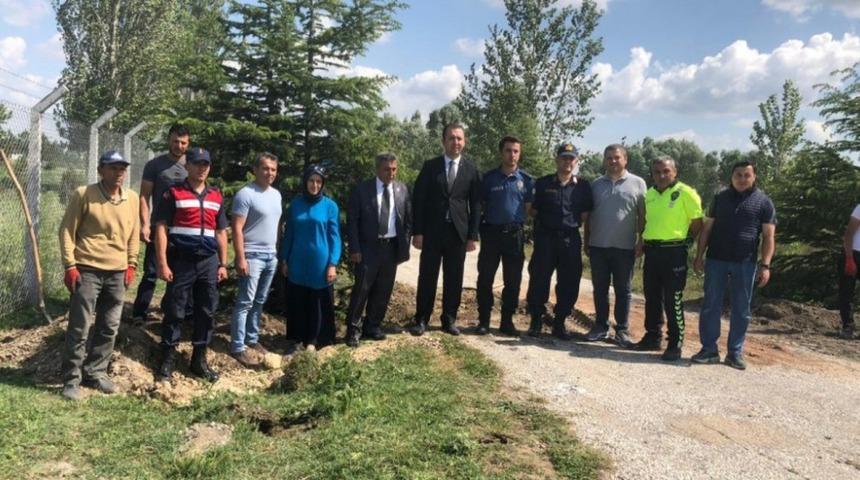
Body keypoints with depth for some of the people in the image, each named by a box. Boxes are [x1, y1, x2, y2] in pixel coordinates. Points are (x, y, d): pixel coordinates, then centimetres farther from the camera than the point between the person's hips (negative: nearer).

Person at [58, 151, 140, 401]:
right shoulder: (84, 194, -8)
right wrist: (70, 265, -10)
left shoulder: (132, 198, 6)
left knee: (109, 328, 11)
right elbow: (67, 230, -6)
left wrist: (131, 264, 11)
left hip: (117, 273, 5)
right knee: (79, 328, -2)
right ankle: (71, 380, 10)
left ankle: (96, 373, 25)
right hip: (87, 270, -5)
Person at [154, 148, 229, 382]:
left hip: (209, 262, 5)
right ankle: (168, 358, 15)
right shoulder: (173, 193, -1)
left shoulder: (216, 196, 13)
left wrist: (223, 264, 11)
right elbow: (161, 228, -5)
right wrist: (162, 263, -12)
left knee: (207, 312, 8)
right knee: (174, 311, 3)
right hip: (181, 261, -4)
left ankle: (199, 359, 19)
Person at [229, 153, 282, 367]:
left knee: (259, 302, 14)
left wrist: (275, 251, 15)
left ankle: (252, 339, 24)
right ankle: (238, 347, 2)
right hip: (252, 256, -7)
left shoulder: (276, 195, 11)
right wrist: (240, 259, -20)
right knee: (245, 303, -3)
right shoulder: (245, 194, -13)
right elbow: (237, 229, -15)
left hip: (271, 256, 7)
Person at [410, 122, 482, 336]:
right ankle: (421, 319, 15)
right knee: (427, 277, 4)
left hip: (458, 232, 1)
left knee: (454, 279, 7)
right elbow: (418, 200, 0)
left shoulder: (471, 170, 4)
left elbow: (476, 204, 4)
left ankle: (449, 320, 18)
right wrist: (417, 232, -6)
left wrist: (473, 235, -2)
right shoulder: (430, 166, 2)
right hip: (432, 231, -1)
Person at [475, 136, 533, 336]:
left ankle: (507, 321, 17)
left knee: (513, 280, 5)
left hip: (515, 234, 1)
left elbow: (529, 207, 10)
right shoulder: (489, 177, 3)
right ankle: (483, 321, 12)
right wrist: (482, 225, 1)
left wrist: (520, 221, 2)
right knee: (485, 278, 2)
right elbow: (480, 205, 8)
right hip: (491, 232, -1)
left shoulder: (526, 179, 4)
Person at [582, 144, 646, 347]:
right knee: (600, 289, 9)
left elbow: (642, 215, 1)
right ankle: (601, 326, 20)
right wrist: (586, 242, 8)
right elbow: (588, 215, 11)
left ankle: (622, 329, 14)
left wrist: (640, 241, -5)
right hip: (598, 246, 3)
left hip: (624, 247, -2)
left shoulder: (637, 183, 2)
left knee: (623, 290, 6)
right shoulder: (596, 184, 9)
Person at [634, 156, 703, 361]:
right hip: (651, 251, 6)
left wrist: (685, 241, 0)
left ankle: (675, 345, 7)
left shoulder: (685, 193, -8)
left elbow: (697, 221, -5)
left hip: (673, 252, -6)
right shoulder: (649, 194, 11)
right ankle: (652, 337, 26)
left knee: (673, 301, -2)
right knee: (652, 298, 14)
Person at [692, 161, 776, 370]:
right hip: (716, 260, 1)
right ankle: (709, 350, 11)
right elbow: (707, 228, 11)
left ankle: (735, 352, 16)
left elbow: (768, 236, 1)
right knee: (710, 306, 3)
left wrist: (765, 265, -8)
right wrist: (699, 256, 5)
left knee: (741, 310, 6)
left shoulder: (763, 202, 3)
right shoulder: (720, 198, 10)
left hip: (745, 264, -1)